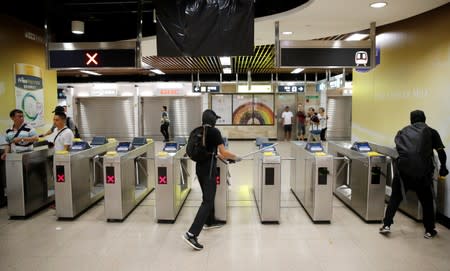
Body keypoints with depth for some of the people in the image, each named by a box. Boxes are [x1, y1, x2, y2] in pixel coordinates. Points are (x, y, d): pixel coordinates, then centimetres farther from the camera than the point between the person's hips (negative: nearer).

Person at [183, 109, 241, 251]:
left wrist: (218, 155, 27)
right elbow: (223, 152, -11)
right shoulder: (214, 131, -12)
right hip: (208, 169, -8)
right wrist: (235, 157, 5)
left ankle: (209, 222, 39)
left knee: (208, 196, 24)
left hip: (199, 167, 8)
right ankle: (191, 234, -15)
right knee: (207, 201, -8)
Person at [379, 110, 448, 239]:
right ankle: (429, 230, 25)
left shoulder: (403, 131, 16)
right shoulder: (431, 132, 12)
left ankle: (386, 225, 12)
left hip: (403, 167, 1)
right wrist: (443, 167, 21)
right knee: (426, 201, 16)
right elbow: (441, 152, 8)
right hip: (423, 170, -1)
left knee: (395, 197, 13)